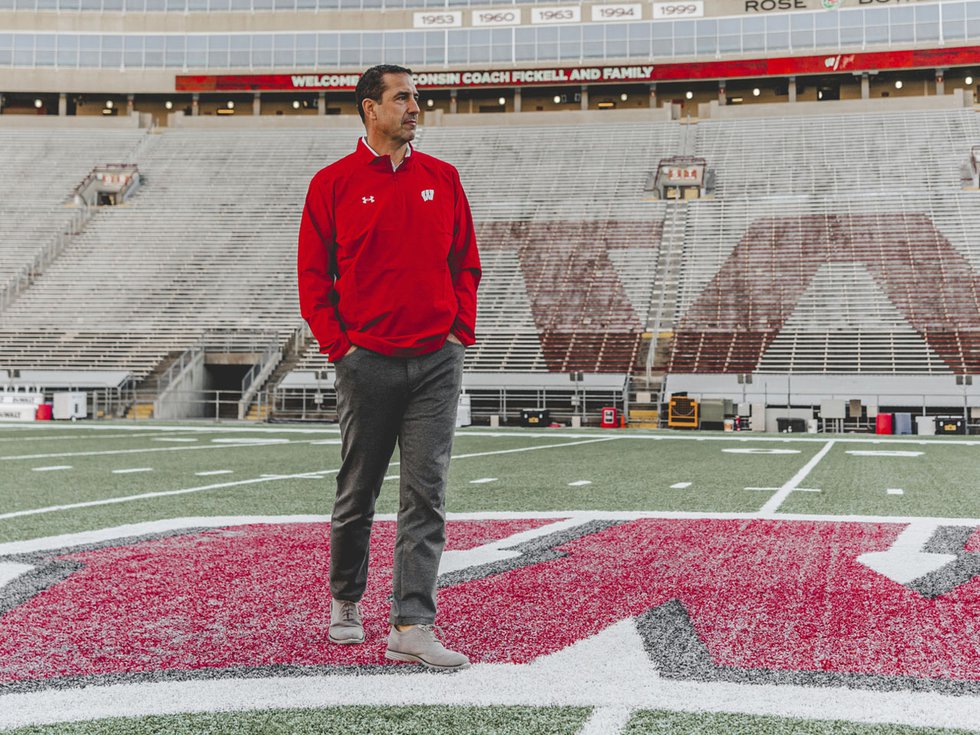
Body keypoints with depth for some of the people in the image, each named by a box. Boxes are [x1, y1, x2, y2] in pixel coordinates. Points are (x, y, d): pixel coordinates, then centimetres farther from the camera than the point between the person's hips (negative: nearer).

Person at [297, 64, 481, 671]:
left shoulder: (442, 178, 9)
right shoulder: (333, 183, 1)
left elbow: (465, 263, 13)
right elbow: (313, 275, 2)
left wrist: (461, 332, 3)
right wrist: (339, 346, -5)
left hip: (436, 362, 2)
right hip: (367, 363, -1)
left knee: (426, 495, -3)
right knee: (358, 491, 10)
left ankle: (413, 625, -2)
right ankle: (346, 600, 31)